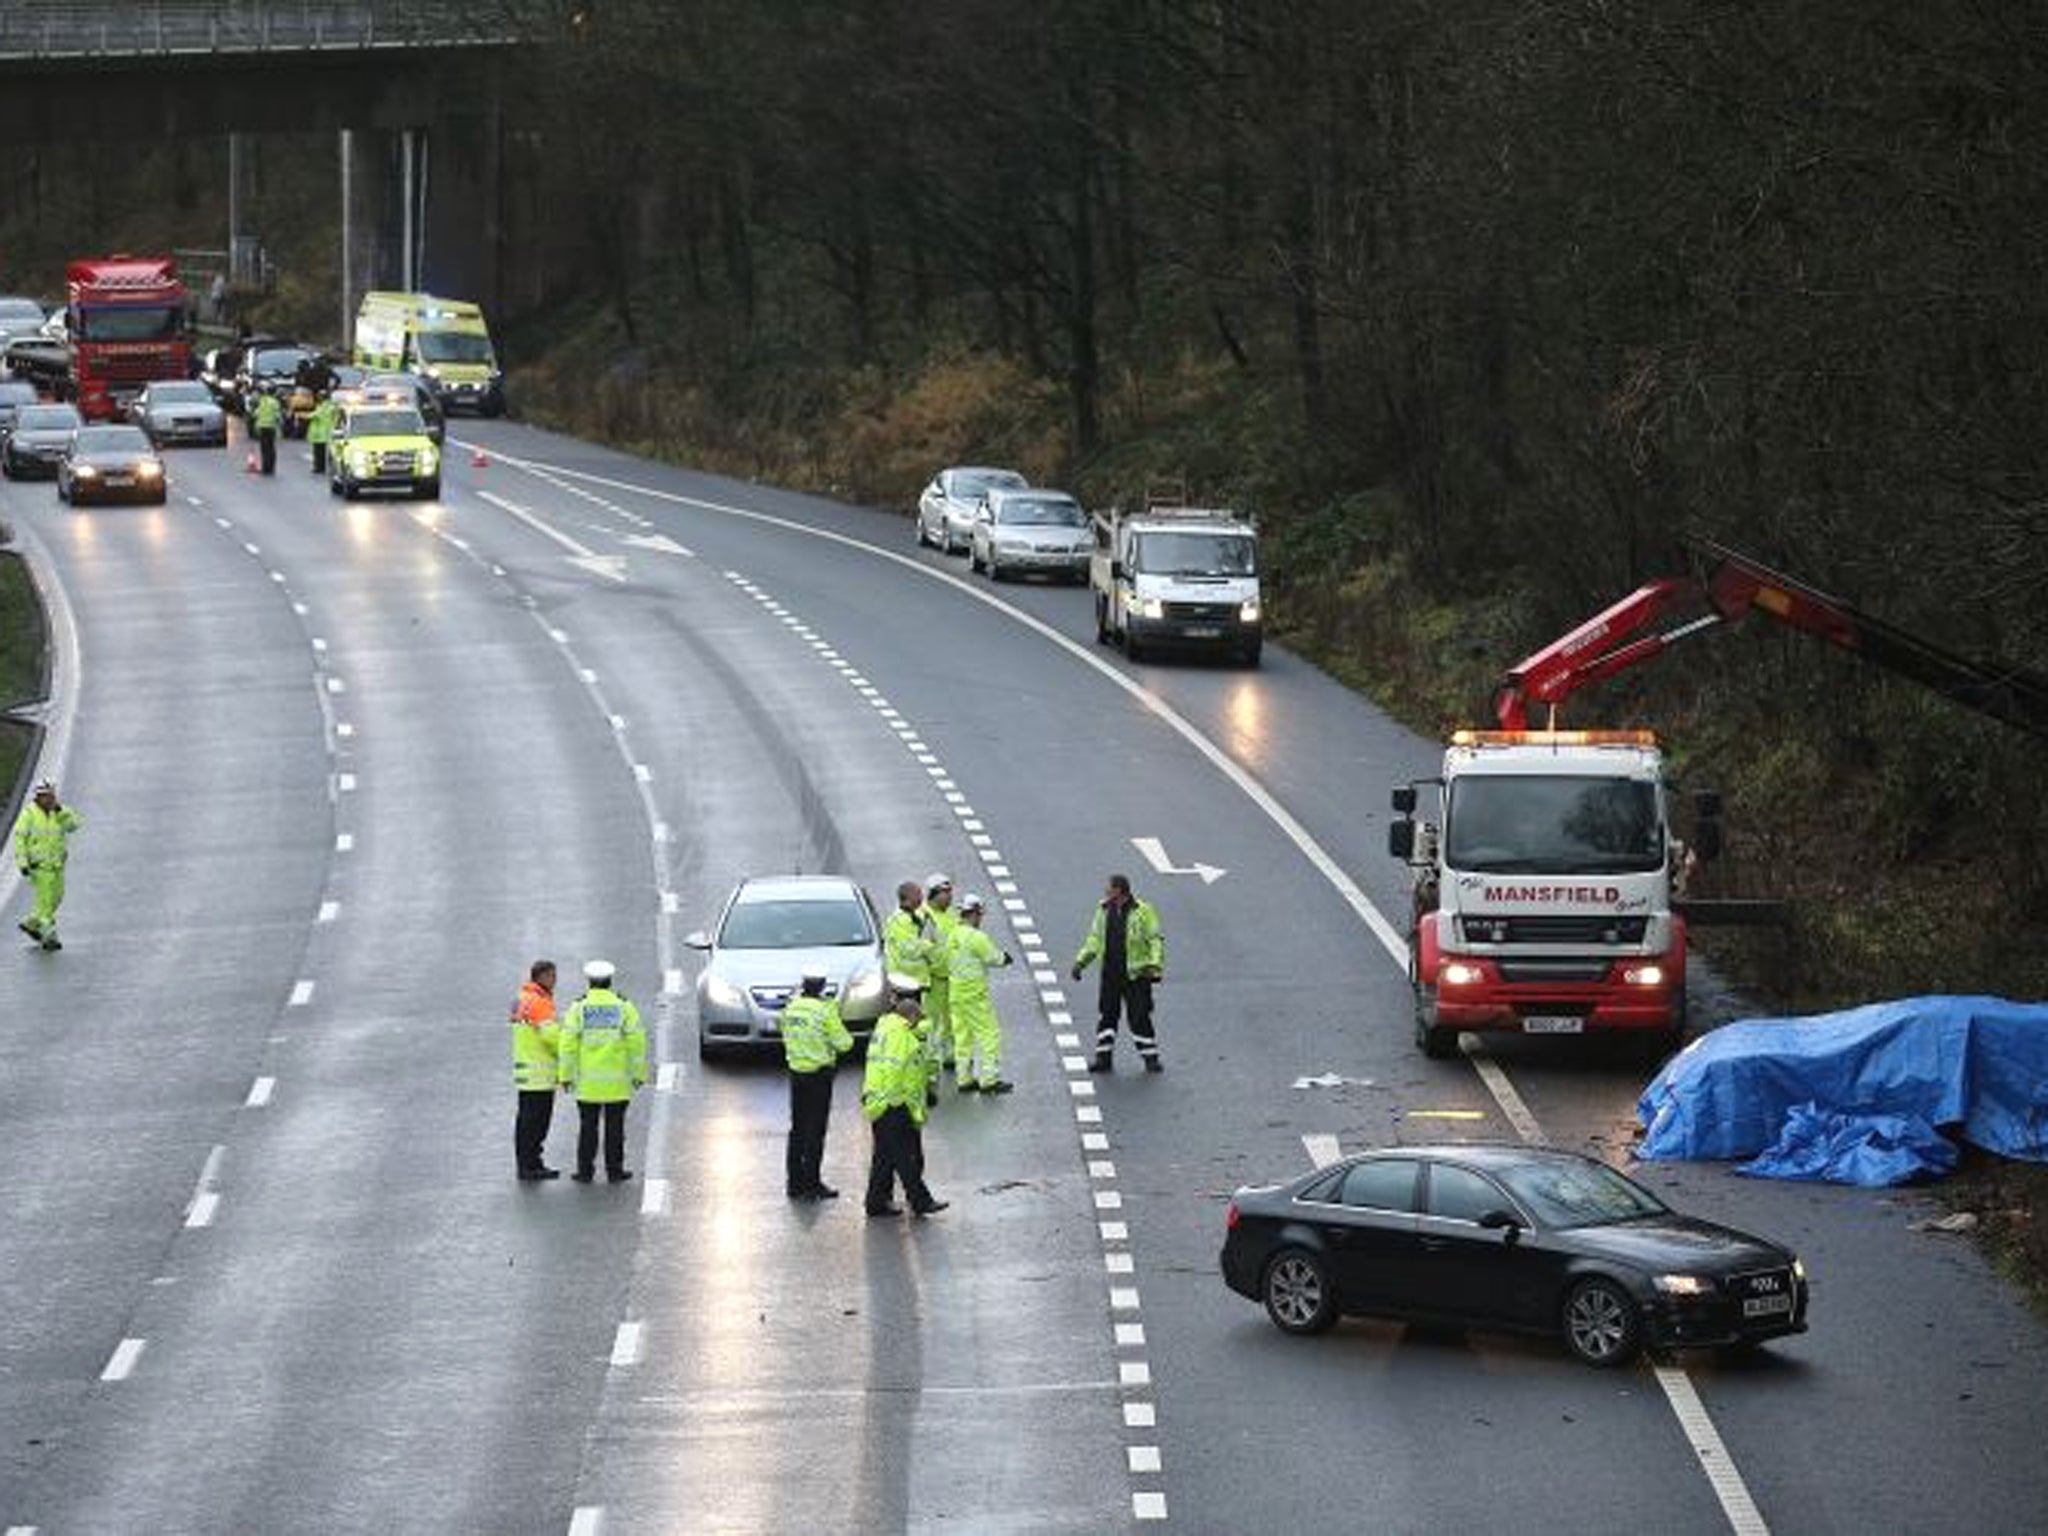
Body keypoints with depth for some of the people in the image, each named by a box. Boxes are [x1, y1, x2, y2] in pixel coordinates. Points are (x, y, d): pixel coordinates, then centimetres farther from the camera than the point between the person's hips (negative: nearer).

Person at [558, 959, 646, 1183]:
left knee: (588, 1126, 6)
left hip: (587, 1081, 0)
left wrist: (566, 1075, 2)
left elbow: (567, 1045, -4)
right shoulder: (624, 1007, 0)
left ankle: (585, 1170, 7)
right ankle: (615, 1171, 7)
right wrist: (639, 1074, 4)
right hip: (618, 1081, 0)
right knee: (614, 1126, 5)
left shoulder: (578, 1008, -1)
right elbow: (637, 1043, -2)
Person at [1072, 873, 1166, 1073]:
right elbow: (1095, 939, 15)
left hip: (1135, 974, -5)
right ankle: (1103, 1058, 15)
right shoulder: (1104, 910, 7)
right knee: (1107, 1015, 7)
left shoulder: (1142, 911, -8)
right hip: (1110, 973, 5)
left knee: (1140, 1017, -2)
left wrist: (1155, 966, -18)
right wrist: (1081, 961, 6)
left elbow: (1155, 940, -7)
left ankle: (1151, 1057, 9)